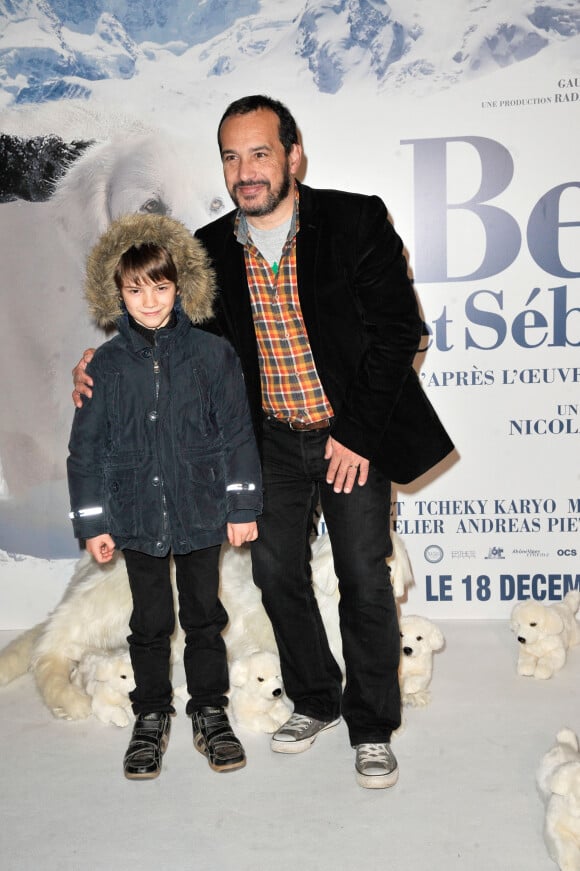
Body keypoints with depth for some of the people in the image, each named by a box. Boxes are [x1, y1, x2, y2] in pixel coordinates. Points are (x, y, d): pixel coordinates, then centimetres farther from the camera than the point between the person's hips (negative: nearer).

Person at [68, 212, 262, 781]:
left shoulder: (212, 355, -4)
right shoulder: (106, 364, -2)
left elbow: (237, 433, -1)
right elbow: (86, 447, 2)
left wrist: (242, 507, -3)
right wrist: (92, 521, 0)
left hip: (201, 512, 0)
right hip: (137, 515, 1)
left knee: (204, 615, 12)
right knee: (150, 622, 12)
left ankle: (210, 713, 29)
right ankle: (151, 718, 29)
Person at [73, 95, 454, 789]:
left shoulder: (357, 220, -11)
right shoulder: (210, 249, -2)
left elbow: (397, 329, -11)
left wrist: (358, 434, -15)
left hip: (355, 435, -3)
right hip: (272, 442, 4)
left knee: (364, 581, 1)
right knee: (277, 574, 11)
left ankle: (372, 729, 21)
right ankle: (315, 701, 35)